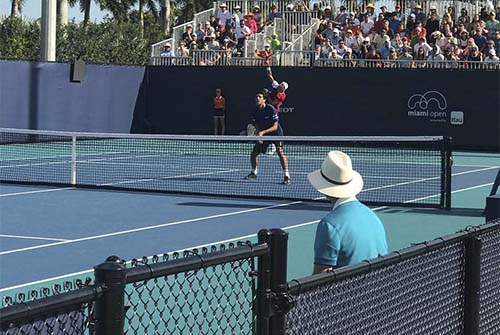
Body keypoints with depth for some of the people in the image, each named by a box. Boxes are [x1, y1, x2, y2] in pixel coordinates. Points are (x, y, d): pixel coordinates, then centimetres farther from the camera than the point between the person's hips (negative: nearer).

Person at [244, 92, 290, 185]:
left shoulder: (271, 109, -22)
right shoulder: (255, 111, -6)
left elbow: (275, 127, -23)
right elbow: (257, 126, 1)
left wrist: (263, 132, -33)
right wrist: (259, 135, -20)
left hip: (276, 133, -6)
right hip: (262, 134, 6)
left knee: (280, 152, -26)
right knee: (253, 154, 4)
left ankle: (287, 176, -25)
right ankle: (254, 173, 28)